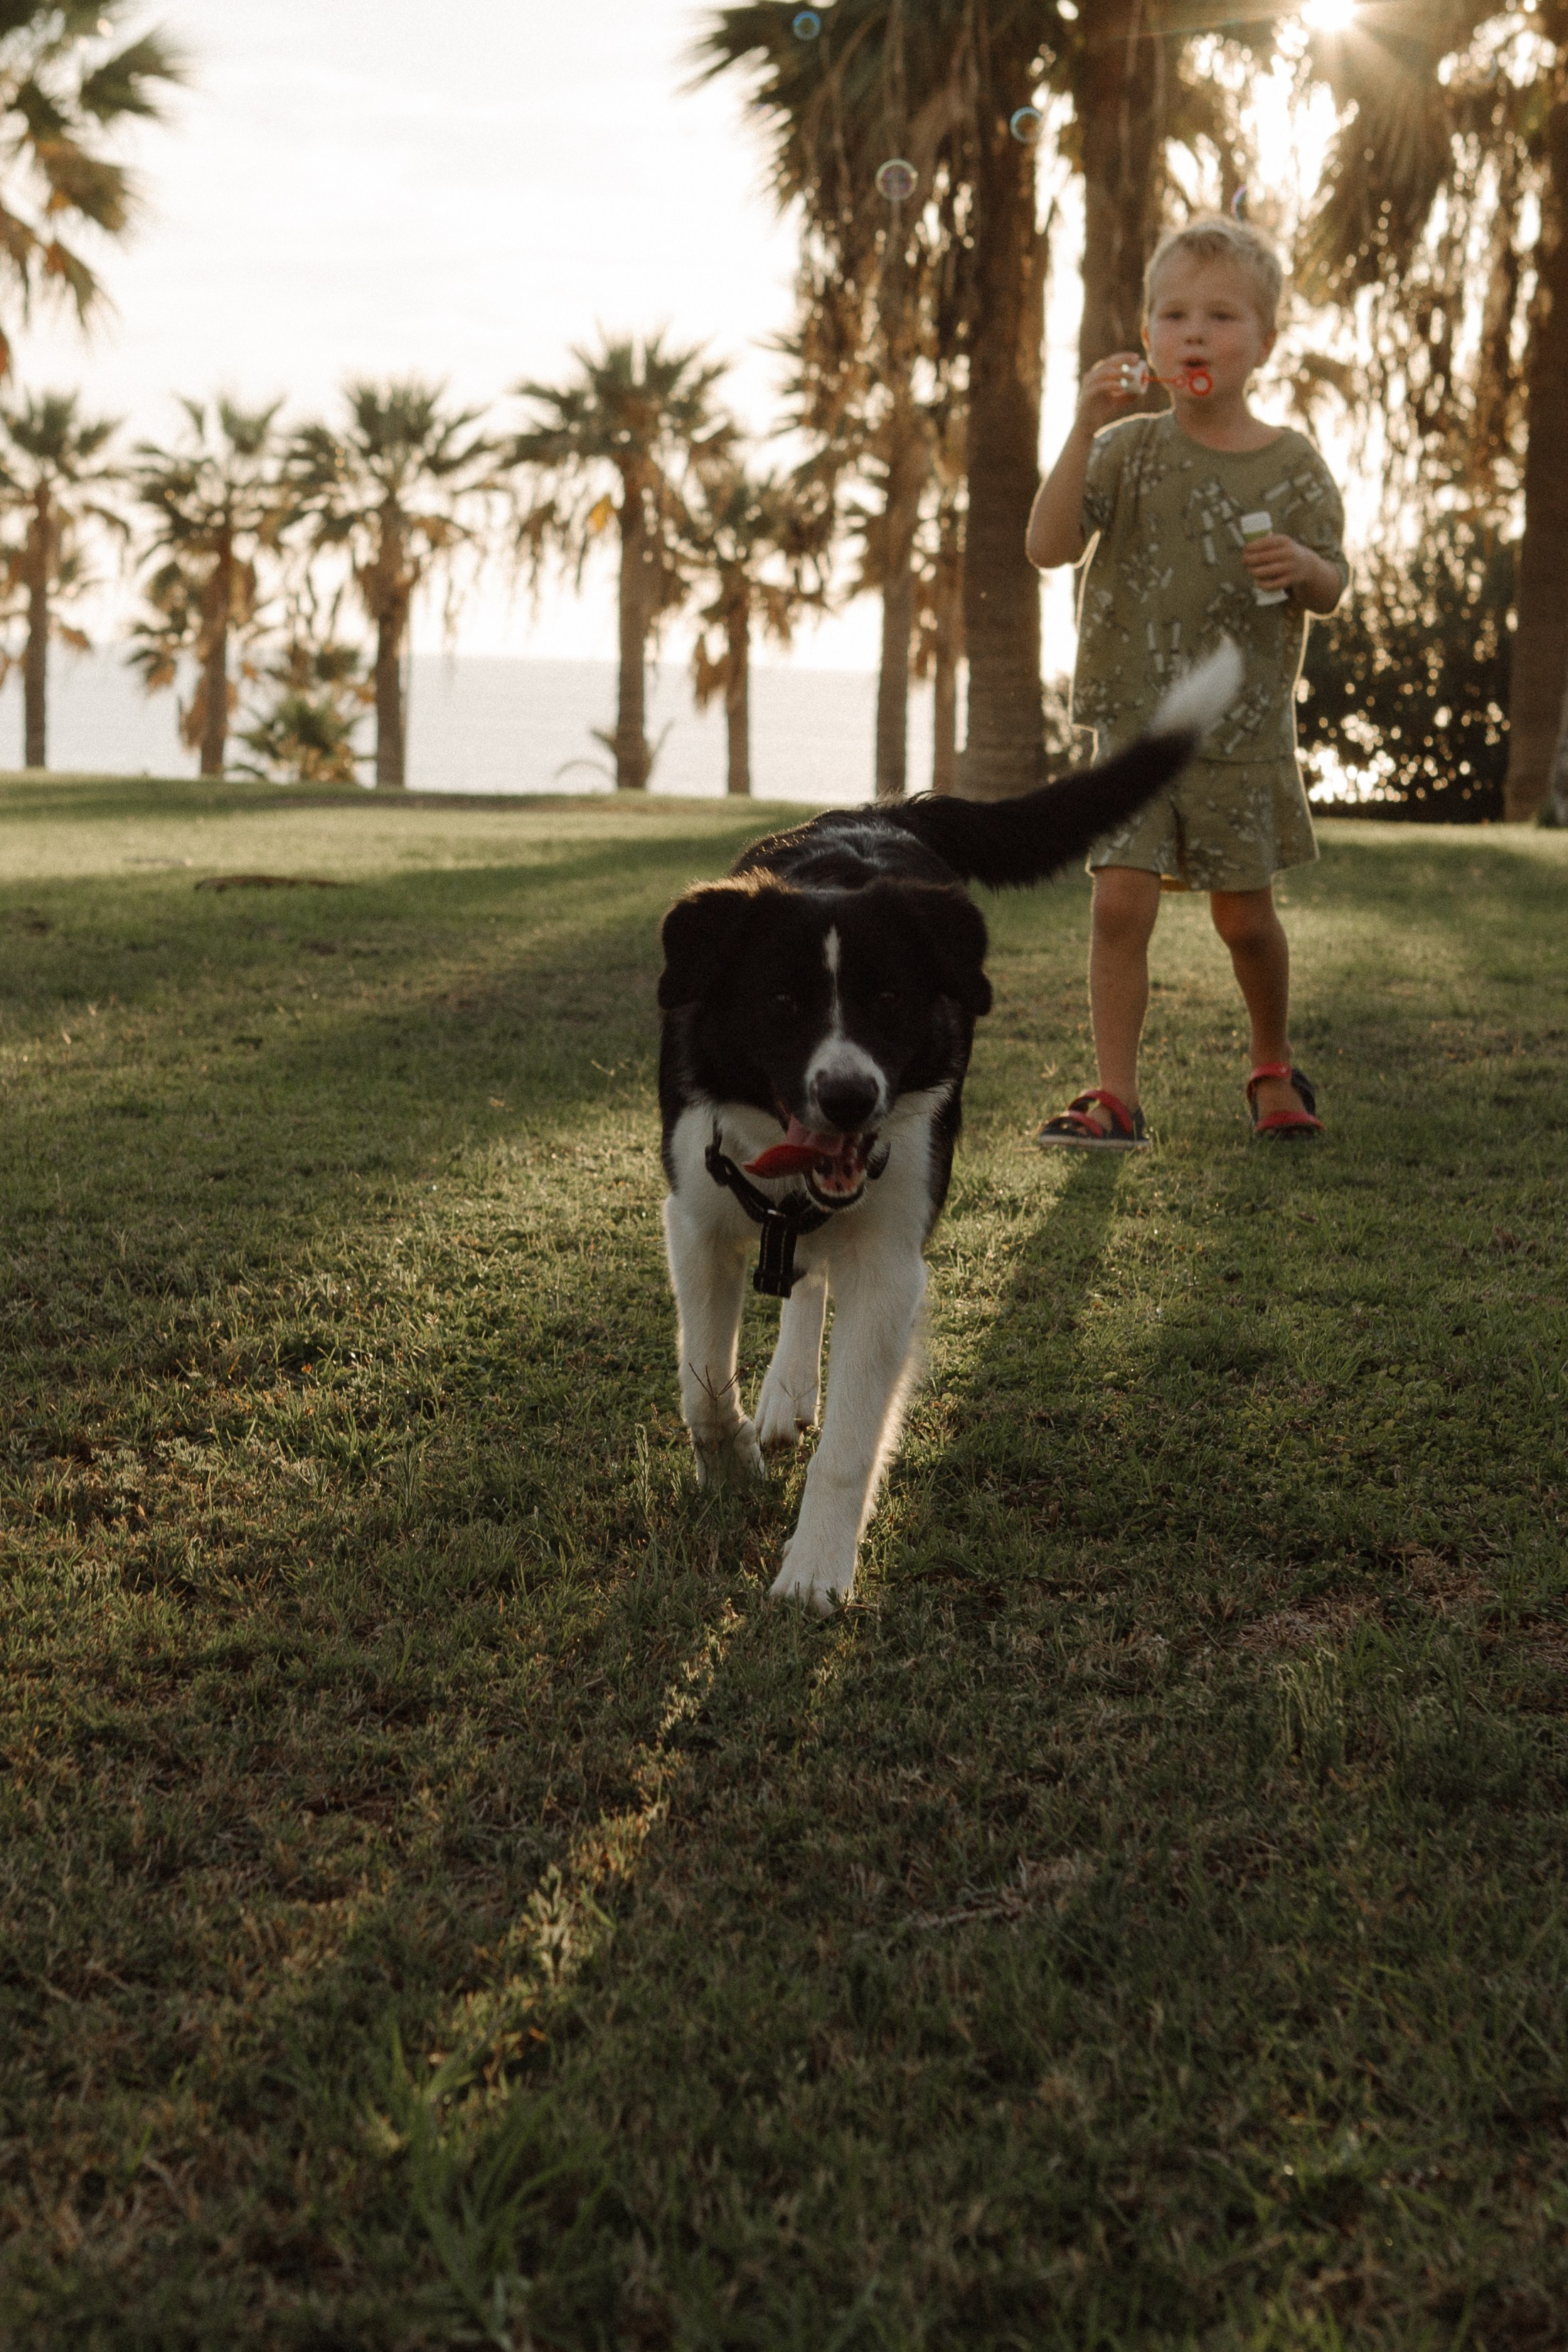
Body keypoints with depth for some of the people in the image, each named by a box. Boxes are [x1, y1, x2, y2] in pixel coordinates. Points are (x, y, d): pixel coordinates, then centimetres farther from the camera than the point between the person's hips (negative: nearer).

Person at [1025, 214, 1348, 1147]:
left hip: (1244, 730, 0)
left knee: (1245, 915, 9)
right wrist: (1085, 430, -23)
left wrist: (1303, 567, -19)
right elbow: (1049, 546, -14)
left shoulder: (1292, 464, -1)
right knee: (1121, 904, -8)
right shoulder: (1131, 449, -2)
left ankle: (1275, 1068, 33)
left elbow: (1331, 589, 5)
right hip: (1135, 723, 0)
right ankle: (1116, 1096, -1)